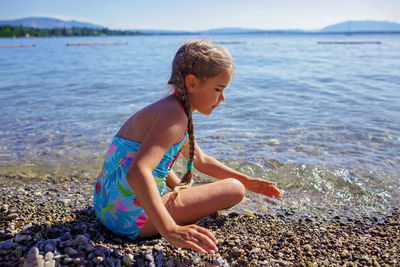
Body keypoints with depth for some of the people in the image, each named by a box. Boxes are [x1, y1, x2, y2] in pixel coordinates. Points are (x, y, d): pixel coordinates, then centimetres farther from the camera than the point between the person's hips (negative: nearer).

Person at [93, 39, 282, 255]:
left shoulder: (167, 109, 12)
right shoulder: (174, 115, -20)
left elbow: (200, 160, 23)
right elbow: (137, 172, -36)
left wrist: (246, 181, 23)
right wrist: (170, 230, -43)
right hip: (134, 221, -11)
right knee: (234, 189, -8)